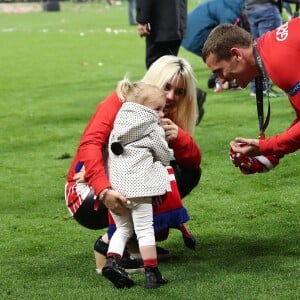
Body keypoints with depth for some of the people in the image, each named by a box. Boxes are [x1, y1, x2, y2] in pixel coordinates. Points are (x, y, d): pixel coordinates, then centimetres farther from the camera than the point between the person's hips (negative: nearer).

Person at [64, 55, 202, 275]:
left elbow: (194, 160, -7)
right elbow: (90, 144, -32)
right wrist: (104, 191, -49)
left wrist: (178, 136, -30)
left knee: (189, 173, -5)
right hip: (89, 192, -7)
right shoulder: (121, 102, -17)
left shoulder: (167, 118, 3)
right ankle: (108, 245, -13)